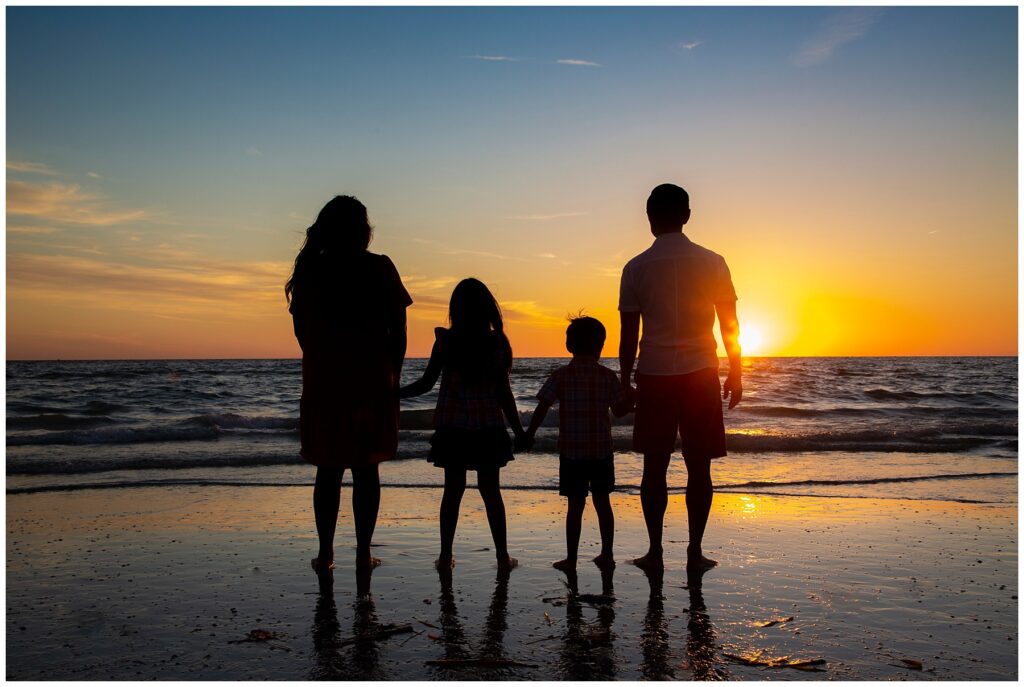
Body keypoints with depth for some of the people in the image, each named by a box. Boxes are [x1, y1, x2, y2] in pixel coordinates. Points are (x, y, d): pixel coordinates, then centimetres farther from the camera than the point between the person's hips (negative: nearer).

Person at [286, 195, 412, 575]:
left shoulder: (309, 269, 2)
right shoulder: (380, 268, -3)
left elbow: (301, 330, 5)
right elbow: (397, 331, -3)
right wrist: (393, 375, 7)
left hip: (324, 383, 1)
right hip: (373, 383, -1)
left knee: (328, 471, 10)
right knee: (366, 470, 8)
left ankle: (325, 553, 13)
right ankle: (363, 553, 11)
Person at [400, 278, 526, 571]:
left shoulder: (445, 341, -6)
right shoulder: (498, 342, -5)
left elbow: (426, 383, -4)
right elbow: (503, 392, -5)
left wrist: (394, 393, 9)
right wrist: (518, 429, 3)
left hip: (452, 426, 0)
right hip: (488, 426, 0)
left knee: (453, 489, 9)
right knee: (491, 491, 8)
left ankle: (446, 555, 13)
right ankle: (502, 555, 12)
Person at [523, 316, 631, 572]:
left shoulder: (561, 376, -6)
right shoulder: (608, 376, -2)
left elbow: (542, 408, -7)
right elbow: (620, 411, 3)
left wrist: (529, 433, 4)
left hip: (571, 451, -2)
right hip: (602, 450, 2)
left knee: (575, 505, 4)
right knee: (602, 502, 13)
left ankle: (571, 559, 8)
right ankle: (607, 555, 20)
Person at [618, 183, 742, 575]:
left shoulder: (636, 268, -1)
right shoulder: (711, 263, 0)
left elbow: (628, 334, 1)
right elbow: (730, 324, 2)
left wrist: (624, 383, 10)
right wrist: (736, 373, 12)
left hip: (653, 375, 0)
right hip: (700, 373, 0)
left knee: (654, 467, 8)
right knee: (698, 467, 7)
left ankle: (655, 551, 11)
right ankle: (695, 552, 10)